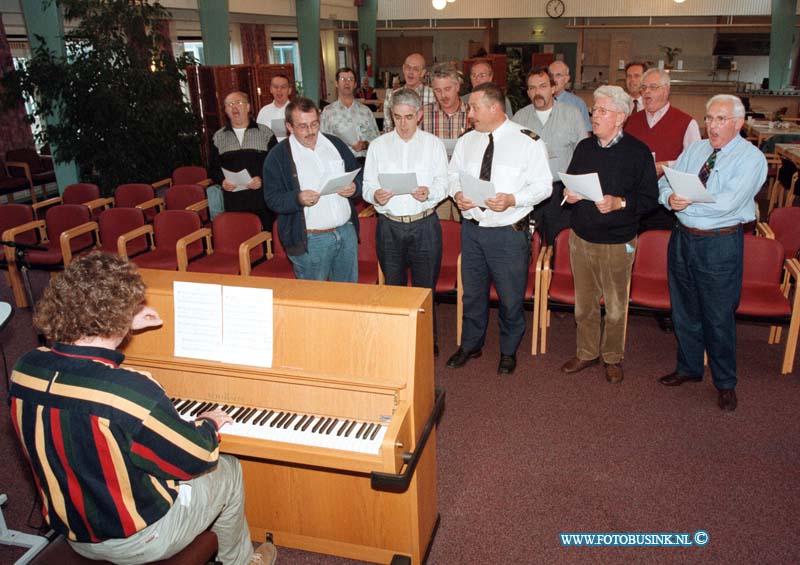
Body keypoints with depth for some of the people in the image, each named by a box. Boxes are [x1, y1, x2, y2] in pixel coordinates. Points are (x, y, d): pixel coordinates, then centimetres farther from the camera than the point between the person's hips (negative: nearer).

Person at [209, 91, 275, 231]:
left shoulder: (265, 133, 5)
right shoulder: (218, 137, 13)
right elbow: (213, 168, 15)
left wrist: (263, 179, -14)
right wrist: (222, 181, -6)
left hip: (262, 199, -2)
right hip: (233, 203, 2)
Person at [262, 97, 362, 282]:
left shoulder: (336, 144, 9)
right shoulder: (278, 156, -4)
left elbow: (359, 175, 15)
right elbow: (272, 198, -7)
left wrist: (355, 187, -9)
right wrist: (297, 199, -26)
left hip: (346, 231, 4)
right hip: (310, 241, -4)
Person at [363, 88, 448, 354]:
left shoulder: (433, 144, 5)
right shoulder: (378, 146, 7)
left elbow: (443, 184, 1)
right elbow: (367, 186, 3)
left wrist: (428, 192, -21)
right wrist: (375, 195, -20)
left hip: (424, 225, -1)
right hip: (389, 226, 1)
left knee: (425, 288, 5)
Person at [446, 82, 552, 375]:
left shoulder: (528, 141, -10)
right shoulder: (467, 141, 6)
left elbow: (543, 185, -10)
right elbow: (453, 174, 14)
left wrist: (512, 200, -26)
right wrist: (457, 193, -8)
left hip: (509, 232, -4)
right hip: (472, 227, 5)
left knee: (511, 296, 9)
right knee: (472, 292, 18)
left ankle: (509, 351, 32)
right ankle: (470, 345, 38)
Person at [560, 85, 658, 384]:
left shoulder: (638, 152, -8)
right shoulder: (584, 147, 8)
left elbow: (650, 197, -10)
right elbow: (569, 183, 18)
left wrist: (620, 203, -25)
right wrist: (568, 194, -4)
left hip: (617, 243, -4)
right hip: (581, 238, 4)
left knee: (616, 307, 9)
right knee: (584, 303, 14)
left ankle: (612, 358, 28)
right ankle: (587, 353, 31)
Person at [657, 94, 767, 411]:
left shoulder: (751, 158, -10)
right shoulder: (695, 150, 8)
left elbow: (726, 204, -23)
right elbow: (664, 183, 3)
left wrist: (683, 203, -19)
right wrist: (670, 198, -19)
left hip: (721, 245, -5)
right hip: (682, 238, 6)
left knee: (718, 317, 5)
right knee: (684, 310, 17)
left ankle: (725, 384, 24)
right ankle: (689, 368, 37)